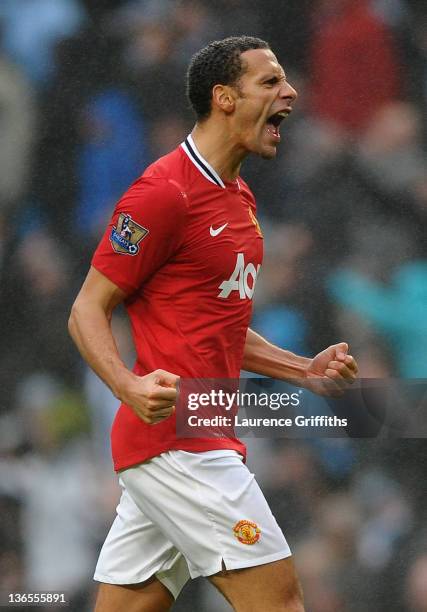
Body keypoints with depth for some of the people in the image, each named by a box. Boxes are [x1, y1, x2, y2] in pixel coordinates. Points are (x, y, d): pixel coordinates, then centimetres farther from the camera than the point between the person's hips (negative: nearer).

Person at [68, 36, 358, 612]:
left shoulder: (238, 197, 19)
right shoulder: (165, 192, -12)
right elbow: (87, 312, -11)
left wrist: (305, 369, 13)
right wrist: (131, 387, -29)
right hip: (176, 440, -10)